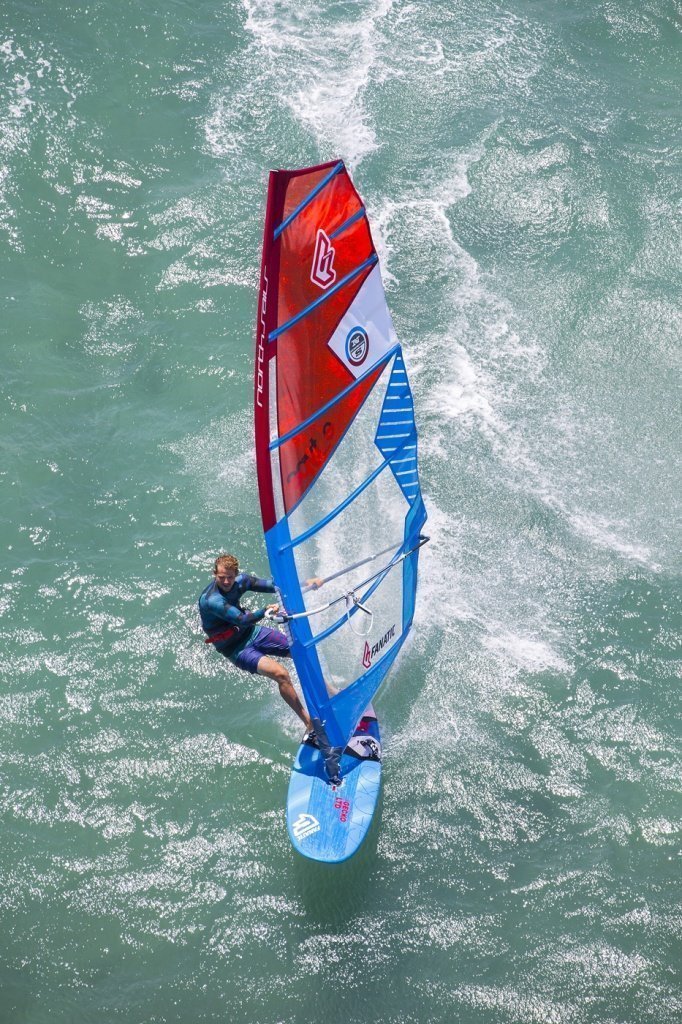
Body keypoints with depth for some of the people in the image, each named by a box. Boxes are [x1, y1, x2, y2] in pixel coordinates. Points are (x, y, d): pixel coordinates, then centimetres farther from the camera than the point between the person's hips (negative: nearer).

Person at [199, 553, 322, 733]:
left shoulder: (240, 581, -9)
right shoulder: (211, 600, -30)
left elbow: (272, 586, -1)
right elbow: (242, 620, -36)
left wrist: (304, 583, -9)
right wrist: (265, 611, -54)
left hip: (253, 633, 7)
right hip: (237, 649, -7)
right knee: (280, 674, -25)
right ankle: (310, 724, -17)